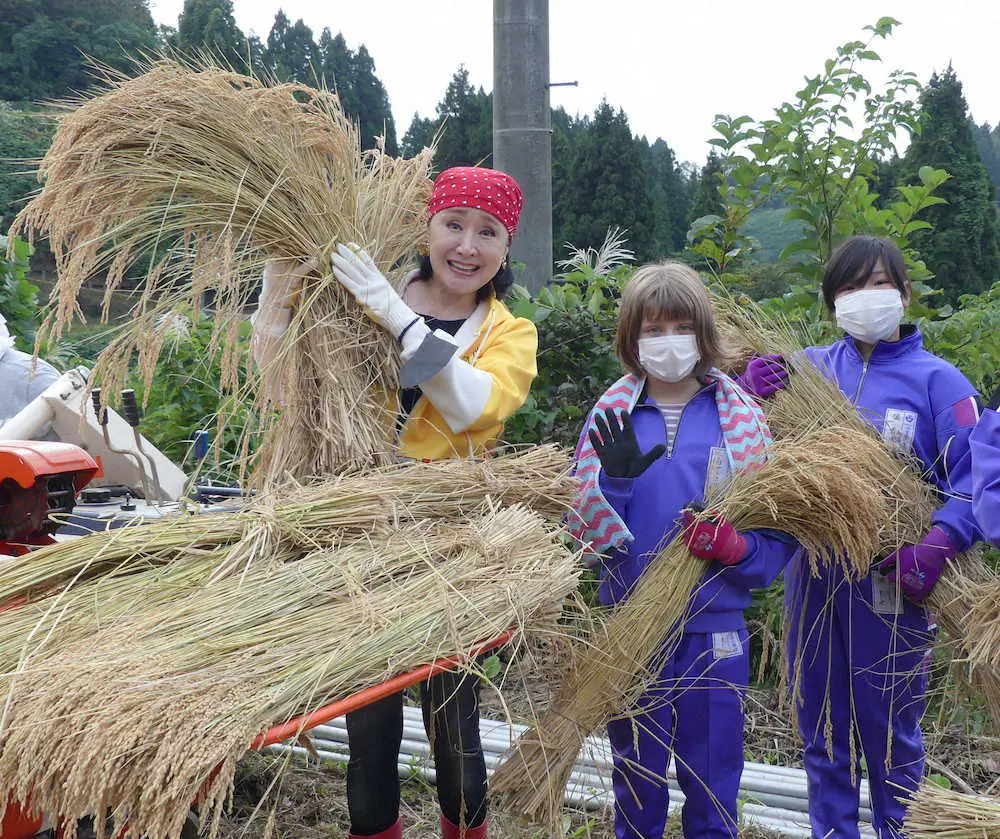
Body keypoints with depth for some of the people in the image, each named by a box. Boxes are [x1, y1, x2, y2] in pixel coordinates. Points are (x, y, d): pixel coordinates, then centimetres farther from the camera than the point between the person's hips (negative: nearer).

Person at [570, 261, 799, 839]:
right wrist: (615, 477, -20)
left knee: (714, 792, 12)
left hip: (715, 632, -1)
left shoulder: (741, 417, -2)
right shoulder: (610, 419, 0)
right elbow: (584, 532, -3)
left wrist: (733, 546, -21)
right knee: (636, 784, 17)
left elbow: (781, 534, -2)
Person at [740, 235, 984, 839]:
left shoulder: (936, 379, -7)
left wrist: (941, 542, -31)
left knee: (891, 729, 11)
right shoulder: (810, 367, 3)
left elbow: (976, 475, -14)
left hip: (892, 580, -3)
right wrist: (751, 391, -16)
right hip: (814, 574, 3)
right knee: (821, 725, 16)